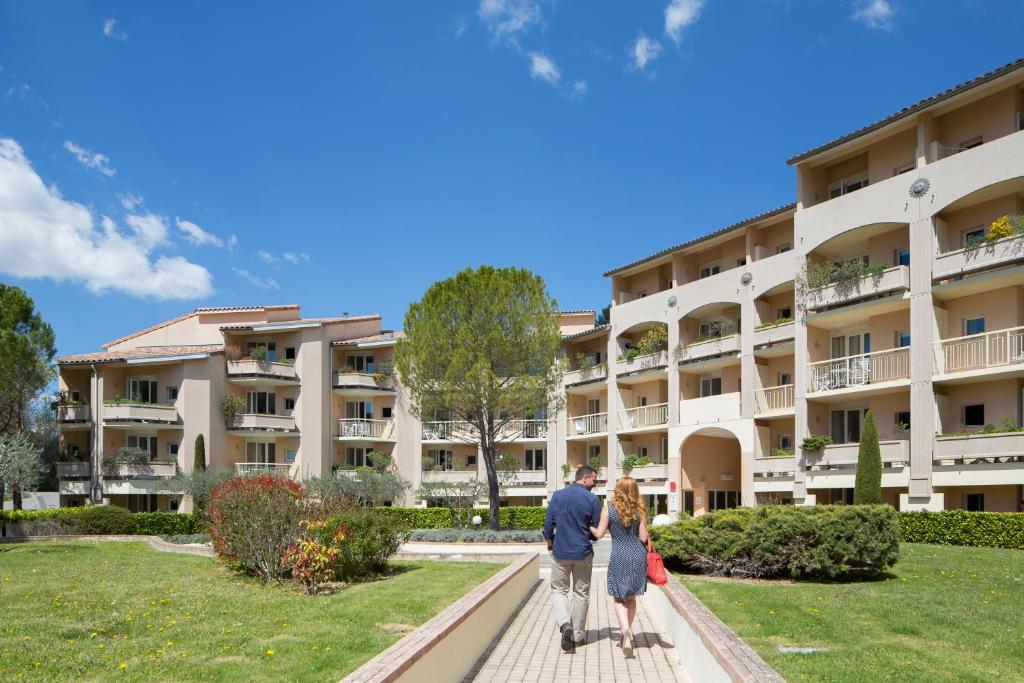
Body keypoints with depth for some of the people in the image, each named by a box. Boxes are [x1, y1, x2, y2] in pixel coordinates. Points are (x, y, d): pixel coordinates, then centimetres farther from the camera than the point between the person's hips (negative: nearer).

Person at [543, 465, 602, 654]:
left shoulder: (558, 495, -1)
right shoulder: (593, 499, -8)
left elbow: (548, 523, 0)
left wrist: (550, 543, 16)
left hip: (560, 552, 1)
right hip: (583, 553, -1)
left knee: (559, 589, 13)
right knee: (581, 593, 12)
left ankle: (565, 624, -11)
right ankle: (578, 635, 17)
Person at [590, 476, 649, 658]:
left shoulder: (608, 510, -6)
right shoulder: (640, 511, -1)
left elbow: (598, 533, -5)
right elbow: (644, 538, -2)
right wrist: (648, 539, 20)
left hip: (619, 557, -2)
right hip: (637, 556, 2)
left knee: (619, 599, 3)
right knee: (631, 597, 15)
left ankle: (626, 630, -20)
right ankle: (626, 633, 21)